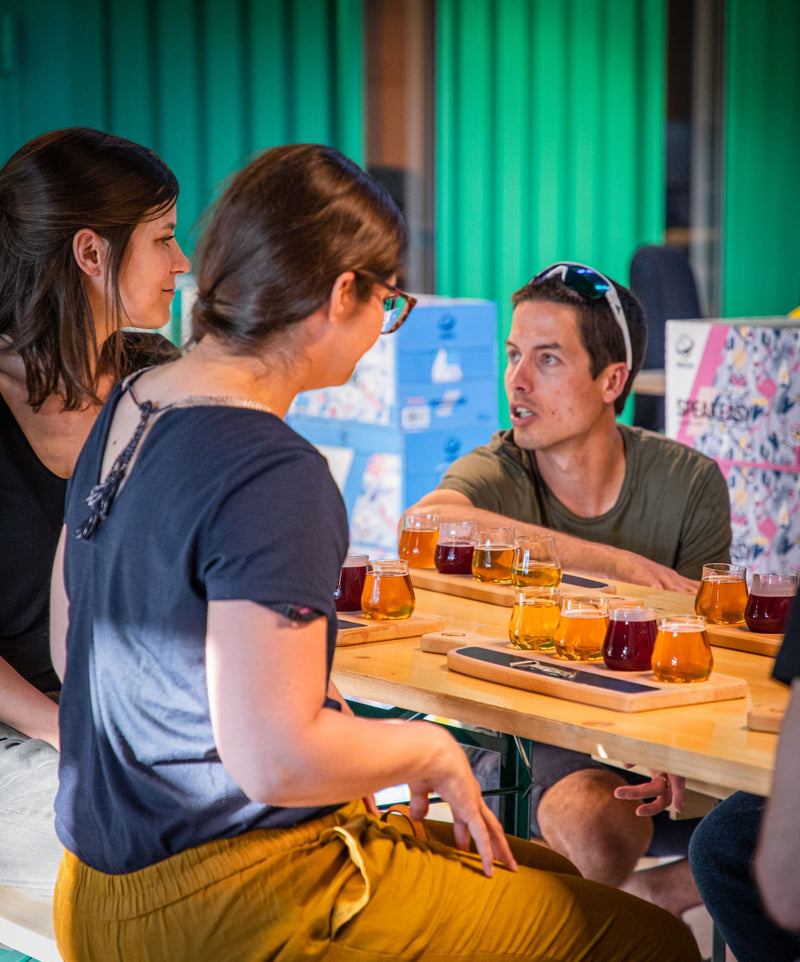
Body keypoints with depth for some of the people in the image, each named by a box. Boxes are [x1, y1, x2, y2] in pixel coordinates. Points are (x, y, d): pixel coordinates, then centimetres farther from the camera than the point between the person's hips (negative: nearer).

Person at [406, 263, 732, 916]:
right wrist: (618, 564, -34)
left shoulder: (689, 483, -3)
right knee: (596, 831, -34)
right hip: (553, 733, -2)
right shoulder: (498, 473, -9)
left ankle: (658, 893, 7)